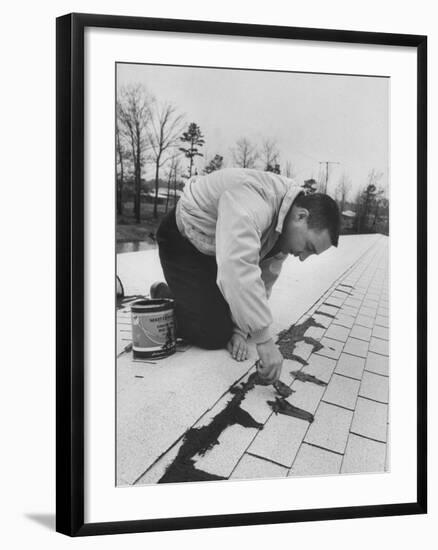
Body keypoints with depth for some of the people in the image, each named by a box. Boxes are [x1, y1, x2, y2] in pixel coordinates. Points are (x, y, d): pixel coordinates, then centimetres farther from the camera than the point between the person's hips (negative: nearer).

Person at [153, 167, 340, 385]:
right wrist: (265, 341, -48)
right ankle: (163, 296, 10)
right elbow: (238, 269, -50)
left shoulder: (287, 229, -9)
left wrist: (240, 330, -10)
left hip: (220, 249, 8)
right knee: (215, 335, -17)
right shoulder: (252, 203, -38)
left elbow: (264, 280, -2)